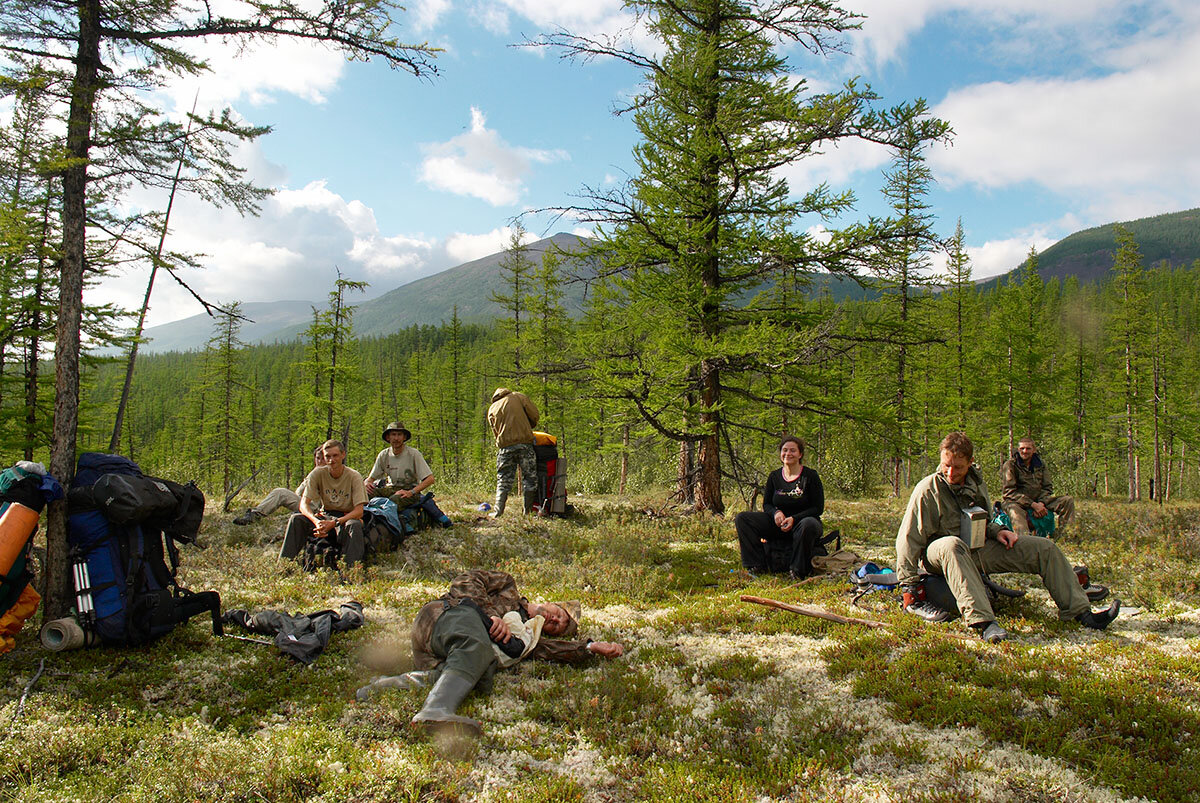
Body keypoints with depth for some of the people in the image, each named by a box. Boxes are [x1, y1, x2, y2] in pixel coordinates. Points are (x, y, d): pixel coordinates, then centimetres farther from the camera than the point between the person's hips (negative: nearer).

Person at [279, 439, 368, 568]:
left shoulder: (354, 476, -13)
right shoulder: (317, 473, -6)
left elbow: (359, 511, -20)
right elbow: (304, 504, -11)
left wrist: (334, 523, -33)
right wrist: (316, 521, -33)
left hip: (347, 517, -3)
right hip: (324, 515, 3)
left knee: (355, 525, -37)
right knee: (296, 519, -21)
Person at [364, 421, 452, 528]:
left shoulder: (413, 454, -9)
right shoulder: (383, 455, 3)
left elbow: (430, 479, -15)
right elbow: (371, 478, 11)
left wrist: (411, 492, -27)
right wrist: (366, 483, -15)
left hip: (412, 489, -4)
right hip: (392, 488, 4)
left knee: (394, 500, -38)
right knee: (367, 492, -25)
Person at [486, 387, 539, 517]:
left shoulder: (491, 410, 18)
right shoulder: (518, 397, 11)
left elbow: (496, 432, 14)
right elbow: (534, 415, 4)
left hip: (505, 446, 2)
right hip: (525, 443, -2)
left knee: (504, 480, 9)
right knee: (530, 477, 5)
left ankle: (498, 511, 1)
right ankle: (528, 510, 4)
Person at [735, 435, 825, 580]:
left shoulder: (810, 476, -7)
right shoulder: (774, 476, 5)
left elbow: (818, 508, -8)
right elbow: (766, 504, 10)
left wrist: (794, 519, -22)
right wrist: (775, 513, -15)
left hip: (802, 521, -4)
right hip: (778, 524, 4)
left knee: (808, 525, -41)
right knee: (742, 518, -13)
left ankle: (798, 571, -21)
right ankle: (757, 565, -14)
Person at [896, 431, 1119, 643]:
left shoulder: (975, 482, 8)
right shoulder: (927, 489, -14)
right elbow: (908, 538, -16)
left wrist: (997, 531, 1)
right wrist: (908, 585, -19)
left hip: (977, 550, 7)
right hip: (937, 554, -7)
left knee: (1046, 548, -1)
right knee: (952, 545, -45)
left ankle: (1080, 612, 5)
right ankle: (982, 622, -54)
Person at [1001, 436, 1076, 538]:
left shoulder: (1040, 465, 12)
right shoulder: (1010, 465, -4)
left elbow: (1048, 488, 11)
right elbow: (1010, 491, -12)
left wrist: (1041, 503, -12)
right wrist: (1033, 505, -21)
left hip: (1038, 500, 6)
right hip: (1016, 501, -6)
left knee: (1068, 501, -7)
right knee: (1015, 511, -41)